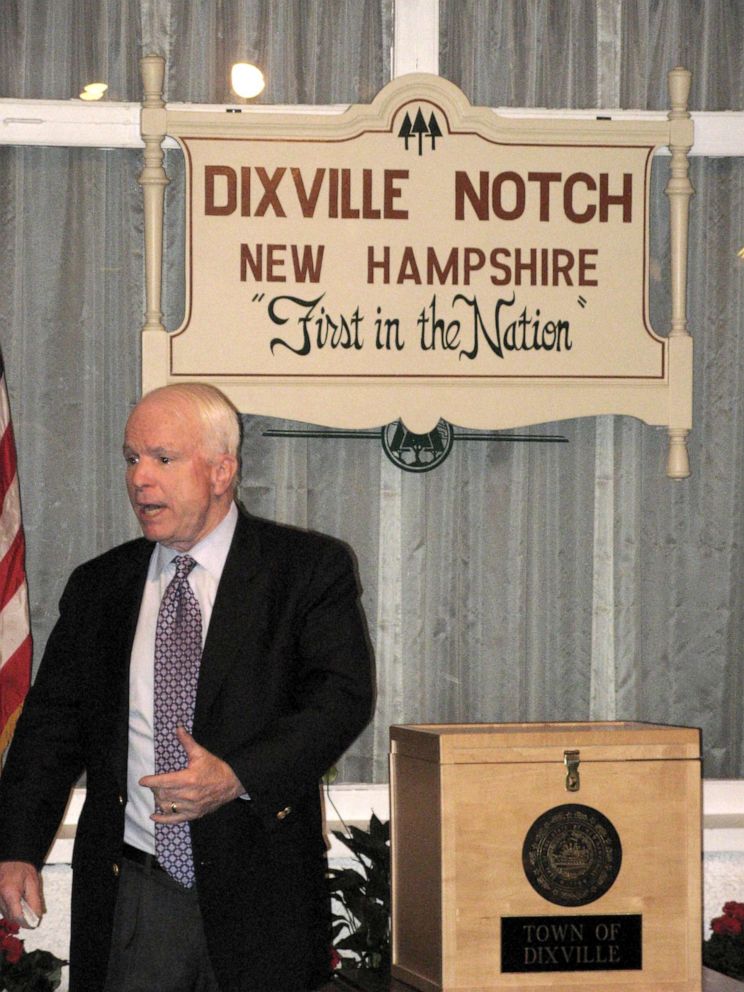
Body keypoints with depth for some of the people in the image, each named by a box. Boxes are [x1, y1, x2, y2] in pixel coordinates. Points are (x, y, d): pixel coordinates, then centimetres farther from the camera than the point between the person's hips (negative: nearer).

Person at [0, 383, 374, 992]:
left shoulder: (310, 569, 1)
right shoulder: (98, 586, 12)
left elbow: (343, 695, -8)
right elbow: (52, 722, 10)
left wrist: (239, 776, -21)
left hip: (259, 890, -2)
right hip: (130, 895, 3)